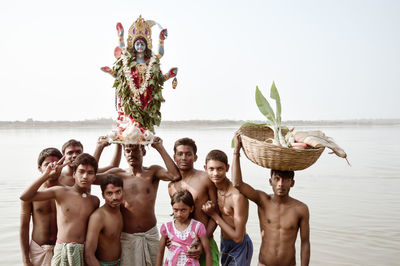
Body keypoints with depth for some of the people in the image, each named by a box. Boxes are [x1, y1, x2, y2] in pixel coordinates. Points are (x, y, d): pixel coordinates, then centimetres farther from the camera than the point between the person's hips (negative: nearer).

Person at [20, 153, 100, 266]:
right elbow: (24, 197, -10)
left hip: (85, 252, 3)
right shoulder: (61, 192, -3)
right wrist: (46, 175, -15)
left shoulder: (94, 201, 6)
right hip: (63, 251, -2)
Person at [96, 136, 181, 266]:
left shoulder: (152, 172, 1)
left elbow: (175, 175, -18)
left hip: (150, 236, 0)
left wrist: (160, 148, -14)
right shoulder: (118, 174, 5)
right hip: (126, 237, 0)